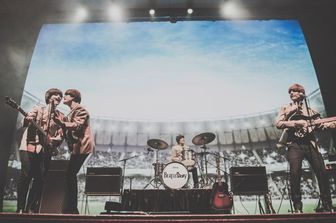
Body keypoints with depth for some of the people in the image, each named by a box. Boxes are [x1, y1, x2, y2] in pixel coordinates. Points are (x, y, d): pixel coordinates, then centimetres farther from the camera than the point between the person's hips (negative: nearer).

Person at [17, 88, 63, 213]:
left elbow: (60, 135, 7)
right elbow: (26, 122, -4)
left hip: (46, 150, 3)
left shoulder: (60, 116, 13)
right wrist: (27, 120, -27)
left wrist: (53, 141, -12)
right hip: (30, 146, -2)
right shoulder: (38, 109, 9)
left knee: (40, 179, 1)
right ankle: (20, 208, 5)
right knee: (26, 176, -5)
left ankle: (31, 208, 9)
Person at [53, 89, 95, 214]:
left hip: (82, 146, -10)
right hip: (78, 146, 10)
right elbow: (68, 126, 25)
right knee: (71, 175, 9)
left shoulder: (80, 110, -4)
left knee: (70, 175, -11)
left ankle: (70, 209, -7)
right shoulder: (72, 112, 25)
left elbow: (77, 126, -20)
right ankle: (71, 208, 15)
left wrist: (61, 123, -32)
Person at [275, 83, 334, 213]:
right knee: (295, 173, -13)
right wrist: (296, 122, -12)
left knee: (322, 172, -3)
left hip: (310, 144, 3)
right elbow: (278, 123, -3)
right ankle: (297, 206, -3)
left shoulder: (309, 110, 20)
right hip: (294, 145, -3)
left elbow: (319, 125, 16)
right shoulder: (286, 109, 12)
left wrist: (331, 124, -3)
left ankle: (327, 205, 10)